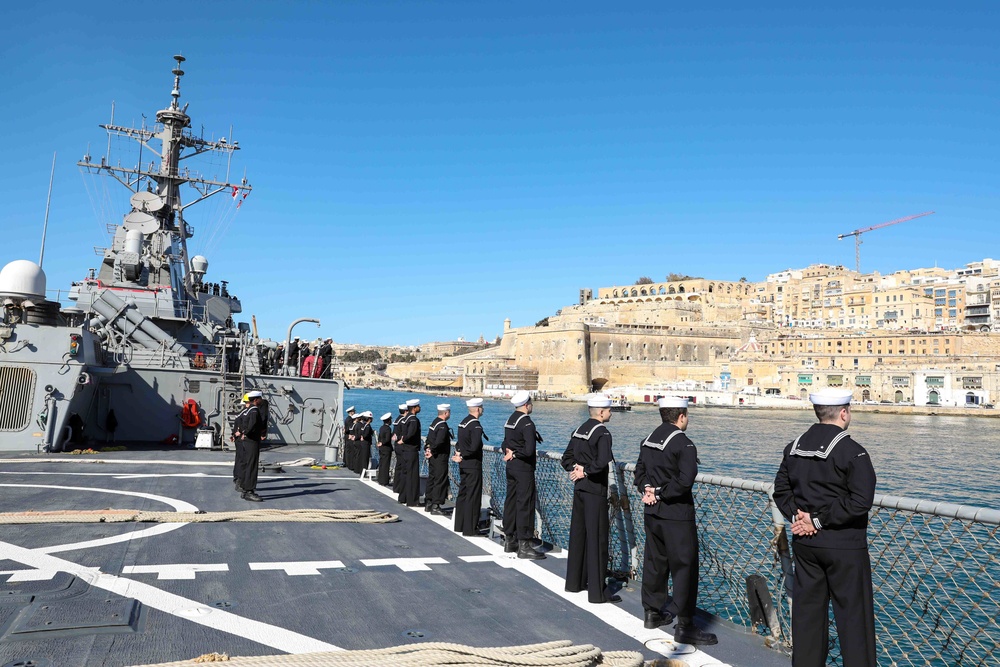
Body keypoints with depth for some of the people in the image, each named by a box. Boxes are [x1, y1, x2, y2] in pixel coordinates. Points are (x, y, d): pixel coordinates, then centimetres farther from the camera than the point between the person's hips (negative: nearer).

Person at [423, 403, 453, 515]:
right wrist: (432, 451, -17)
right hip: (440, 457, -10)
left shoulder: (434, 422, 12)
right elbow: (439, 441, -29)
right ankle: (435, 506, -1)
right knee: (440, 481, -3)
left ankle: (428, 503, 25)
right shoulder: (443, 425, -19)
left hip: (433, 457, 10)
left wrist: (427, 449, 4)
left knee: (431, 479, 16)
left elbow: (429, 438, 14)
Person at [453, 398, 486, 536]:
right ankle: (470, 529, 2)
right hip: (473, 465, -9)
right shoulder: (475, 425, -18)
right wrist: (463, 456, -15)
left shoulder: (464, 422, 11)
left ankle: (459, 525, 25)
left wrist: (458, 452, 2)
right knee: (473, 496, -3)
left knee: (462, 494, 16)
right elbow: (475, 447, -27)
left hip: (463, 465, 9)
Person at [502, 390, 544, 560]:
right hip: (524, 468, -9)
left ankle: (509, 540, 23)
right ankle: (524, 546, -2)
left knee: (510, 502, 14)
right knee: (525, 504, -5)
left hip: (511, 467, 9)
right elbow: (529, 450, -25)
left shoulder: (510, 420, 11)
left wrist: (510, 452, 2)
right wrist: (515, 454, -10)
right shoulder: (527, 423, -17)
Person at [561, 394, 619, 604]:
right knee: (597, 539, -2)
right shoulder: (602, 433, -15)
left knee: (578, 535, 17)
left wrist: (576, 468, 1)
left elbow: (566, 458, 15)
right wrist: (585, 471, -18)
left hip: (579, 490, 9)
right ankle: (597, 591, 3)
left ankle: (574, 581, 29)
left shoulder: (580, 430, 11)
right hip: (595, 491, -8)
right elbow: (603, 461, -31)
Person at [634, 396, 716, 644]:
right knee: (684, 567, -1)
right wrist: (660, 493, -14)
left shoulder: (649, 440, 9)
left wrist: (648, 490, -1)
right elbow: (685, 480, -25)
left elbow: (640, 472, 13)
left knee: (655, 561, 18)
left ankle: (653, 612, 30)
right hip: (676, 514, -8)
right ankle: (685, 625, 3)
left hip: (652, 512, 8)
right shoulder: (683, 444, -15)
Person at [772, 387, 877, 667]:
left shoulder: (794, 447, 5)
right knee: (853, 615, 5)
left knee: (807, 611, 14)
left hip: (804, 541, 6)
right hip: (843, 546, -6)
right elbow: (860, 501, -20)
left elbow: (781, 490, 8)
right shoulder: (852, 451, -13)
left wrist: (797, 516, -3)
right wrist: (820, 520, -15)